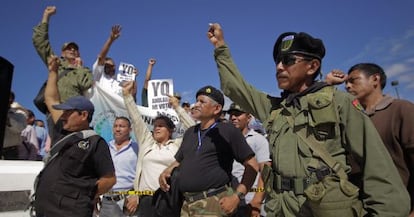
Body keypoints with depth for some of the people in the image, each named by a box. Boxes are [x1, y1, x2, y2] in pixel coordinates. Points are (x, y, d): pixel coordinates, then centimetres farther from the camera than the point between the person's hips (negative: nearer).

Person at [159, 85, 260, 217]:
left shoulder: (228, 131, -5)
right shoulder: (189, 132, 14)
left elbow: (252, 165, -8)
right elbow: (179, 161, 24)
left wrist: (237, 196, -14)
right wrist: (165, 172, 4)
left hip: (213, 204, -6)